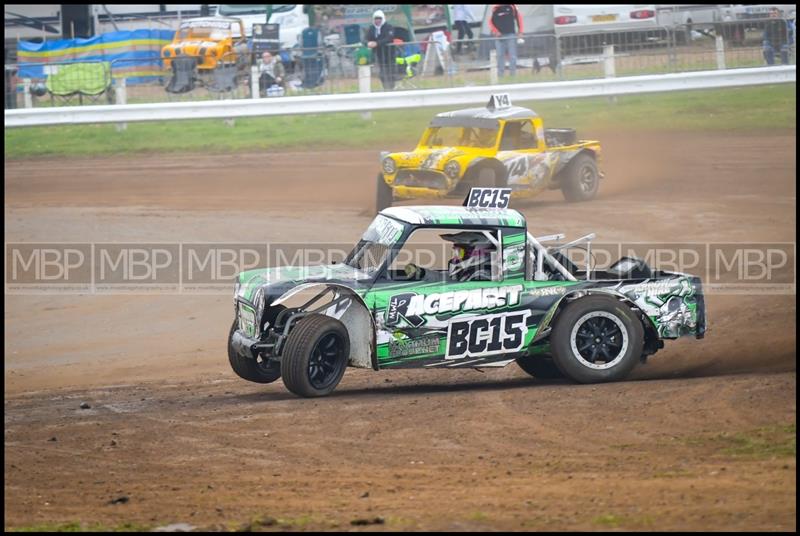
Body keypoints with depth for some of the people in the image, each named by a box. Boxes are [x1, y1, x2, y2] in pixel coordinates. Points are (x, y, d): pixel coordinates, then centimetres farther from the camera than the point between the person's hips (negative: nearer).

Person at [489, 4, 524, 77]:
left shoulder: (511, 7, 3)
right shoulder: (495, 8, 4)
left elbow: (518, 18, 8)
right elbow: (491, 22, 8)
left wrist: (520, 31, 3)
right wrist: (495, 31, -7)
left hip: (511, 35, -1)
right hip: (500, 35, 1)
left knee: (512, 55, -5)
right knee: (500, 55, 1)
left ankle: (513, 73, -1)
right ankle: (500, 74, 6)